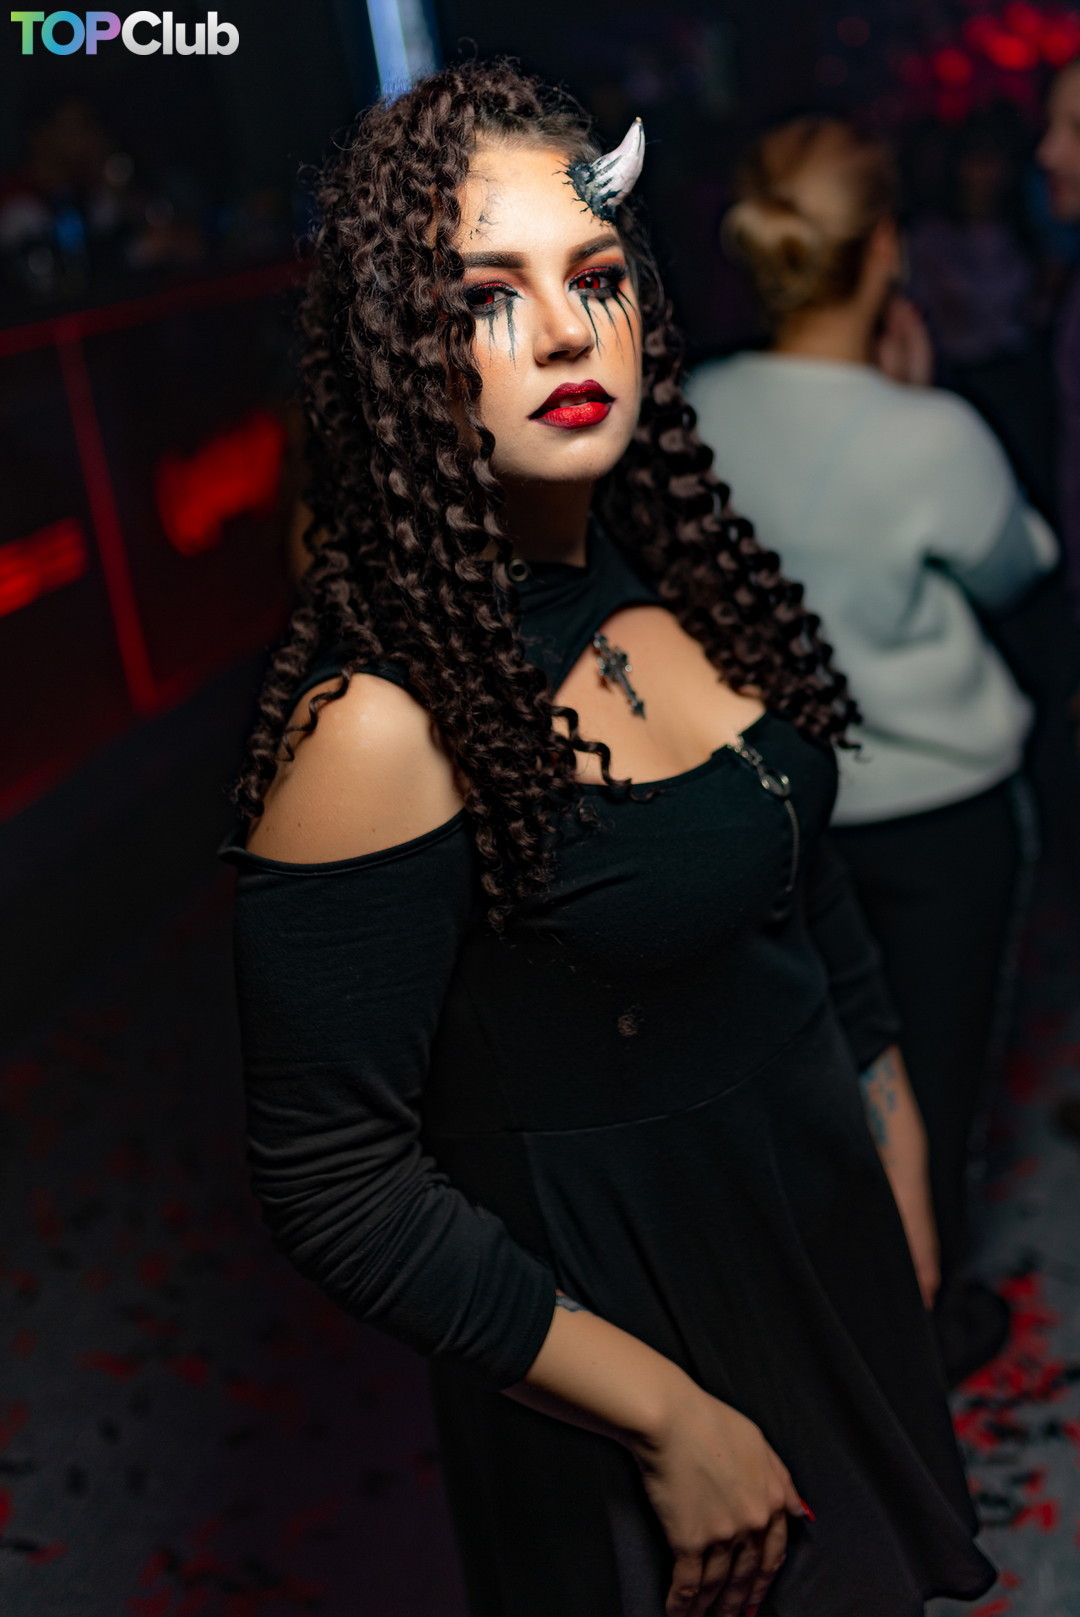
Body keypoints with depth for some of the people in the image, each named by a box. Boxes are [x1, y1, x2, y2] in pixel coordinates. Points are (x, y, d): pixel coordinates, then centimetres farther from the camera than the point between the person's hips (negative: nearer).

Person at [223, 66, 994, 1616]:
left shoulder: (684, 579, -6)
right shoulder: (382, 718, -28)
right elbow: (337, 1182, -24)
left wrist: (901, 1157, 11)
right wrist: (670, 1415, -19)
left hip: (828, 1217, 7)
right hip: (616, 1298, -6)